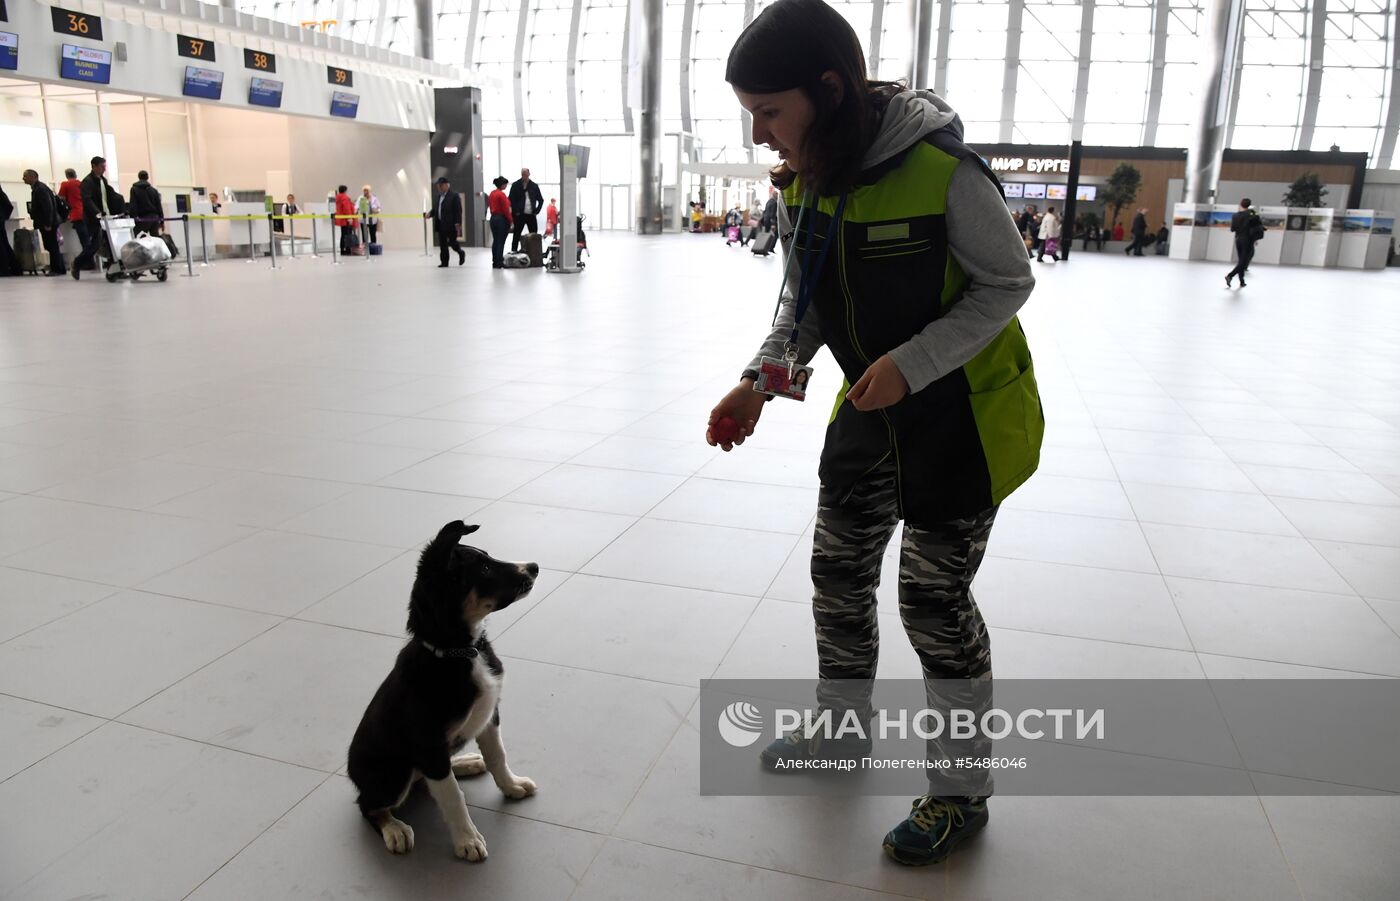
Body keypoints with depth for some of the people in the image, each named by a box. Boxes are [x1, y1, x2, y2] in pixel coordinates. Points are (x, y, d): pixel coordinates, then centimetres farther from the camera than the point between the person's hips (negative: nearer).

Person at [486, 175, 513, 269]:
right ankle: (499, 263, -5)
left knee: (495, 241, 11)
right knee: (501, 242, -5)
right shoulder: (501, 194, -14)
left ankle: (494, 262, 14)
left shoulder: (492, 194, 10)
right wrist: (510, 221, -8)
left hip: (493, 218, 8)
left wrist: (494, 215, 17)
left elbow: (490, 207, 13)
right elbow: (506, 209, -16)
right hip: (502, 219, -8)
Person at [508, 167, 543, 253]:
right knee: (516, 235, 0)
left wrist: (536, 210, 4)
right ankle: (513, 251, 6)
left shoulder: (534, 186, 9)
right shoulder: (515, 186, 2)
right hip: (520, 215, -2)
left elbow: (541, 200, 15)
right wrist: (515, 212, -7)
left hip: (531, 215, 2)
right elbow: (511, 200, 1)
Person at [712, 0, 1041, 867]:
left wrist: (913, 363, -26)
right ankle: (843, 731, 40)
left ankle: (964, 790, 23)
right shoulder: (804, 183, -5)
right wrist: (759, 381, -8)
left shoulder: (942, 168, -26)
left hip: (964, 412, -7)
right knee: (839, 573, 15)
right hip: (872, 408, 7)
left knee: (935, 599, -1)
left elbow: (1009, 282, -15)